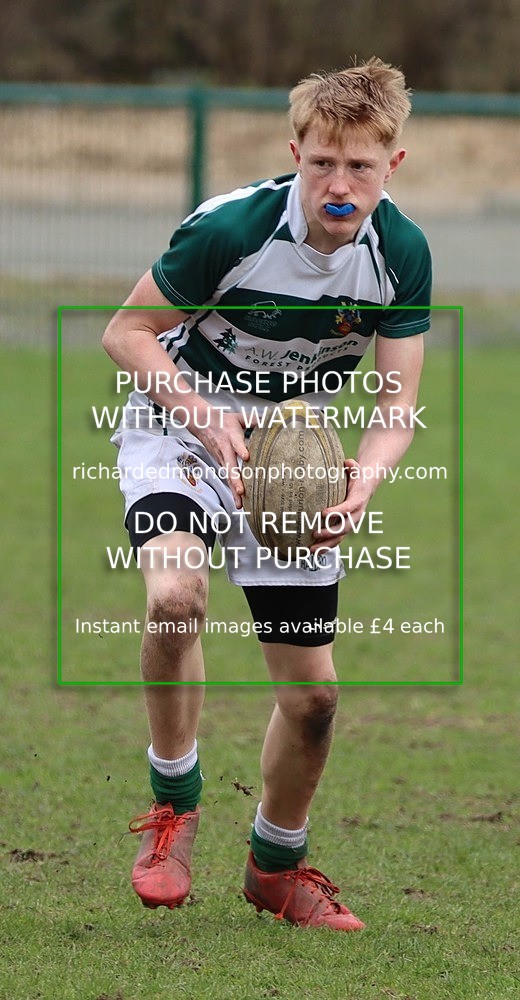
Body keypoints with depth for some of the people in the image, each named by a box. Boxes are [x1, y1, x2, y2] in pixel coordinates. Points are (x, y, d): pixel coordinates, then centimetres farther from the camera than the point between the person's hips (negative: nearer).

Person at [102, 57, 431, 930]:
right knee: (175, 594, -35)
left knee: (311, 691, 4)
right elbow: (127, 331, -14)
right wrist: (209, 418, -29)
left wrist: (364, 480, -32)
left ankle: (276, 866, 30)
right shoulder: (230, 229, -26)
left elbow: (397, 406, -10)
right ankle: (173, 802, -13)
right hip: (179, 424, -4)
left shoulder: (402, 255, -14)